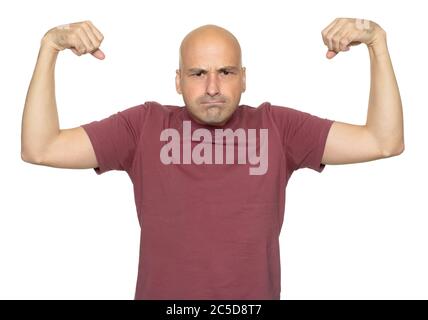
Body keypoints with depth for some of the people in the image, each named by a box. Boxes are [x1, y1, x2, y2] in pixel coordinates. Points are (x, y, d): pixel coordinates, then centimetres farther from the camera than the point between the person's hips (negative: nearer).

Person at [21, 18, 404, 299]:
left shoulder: (278, 126, -3)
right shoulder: (144, 125, -4)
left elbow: (385, 141, -6)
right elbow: (40, 149, -7)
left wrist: (377, 42, -13)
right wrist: (49, 47, -12)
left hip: (255, 290, 1)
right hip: (161, 290, 0)